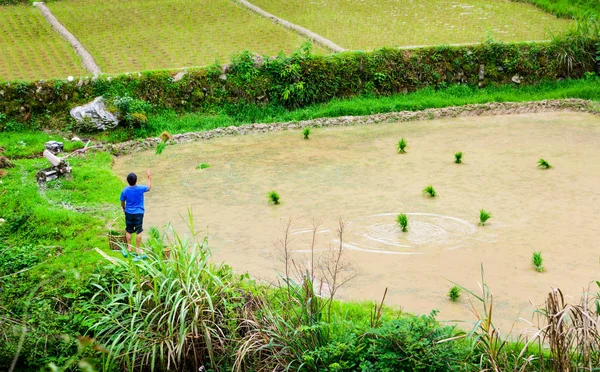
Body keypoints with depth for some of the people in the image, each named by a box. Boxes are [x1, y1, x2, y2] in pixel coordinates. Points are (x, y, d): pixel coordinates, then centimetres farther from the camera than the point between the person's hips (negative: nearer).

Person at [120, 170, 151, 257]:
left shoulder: (125, 190, -14)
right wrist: (149, 177, 14)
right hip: (139, 213, -1)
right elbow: (149, 188, 4)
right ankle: (137, 249, 16)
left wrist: (124, 208, 21)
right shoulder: (140, 188, -19)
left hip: (129, 213, 1)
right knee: (138, 231, 10)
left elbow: (122, 202, 0)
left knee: (128, 230, 17)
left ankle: (129, 247, 25)